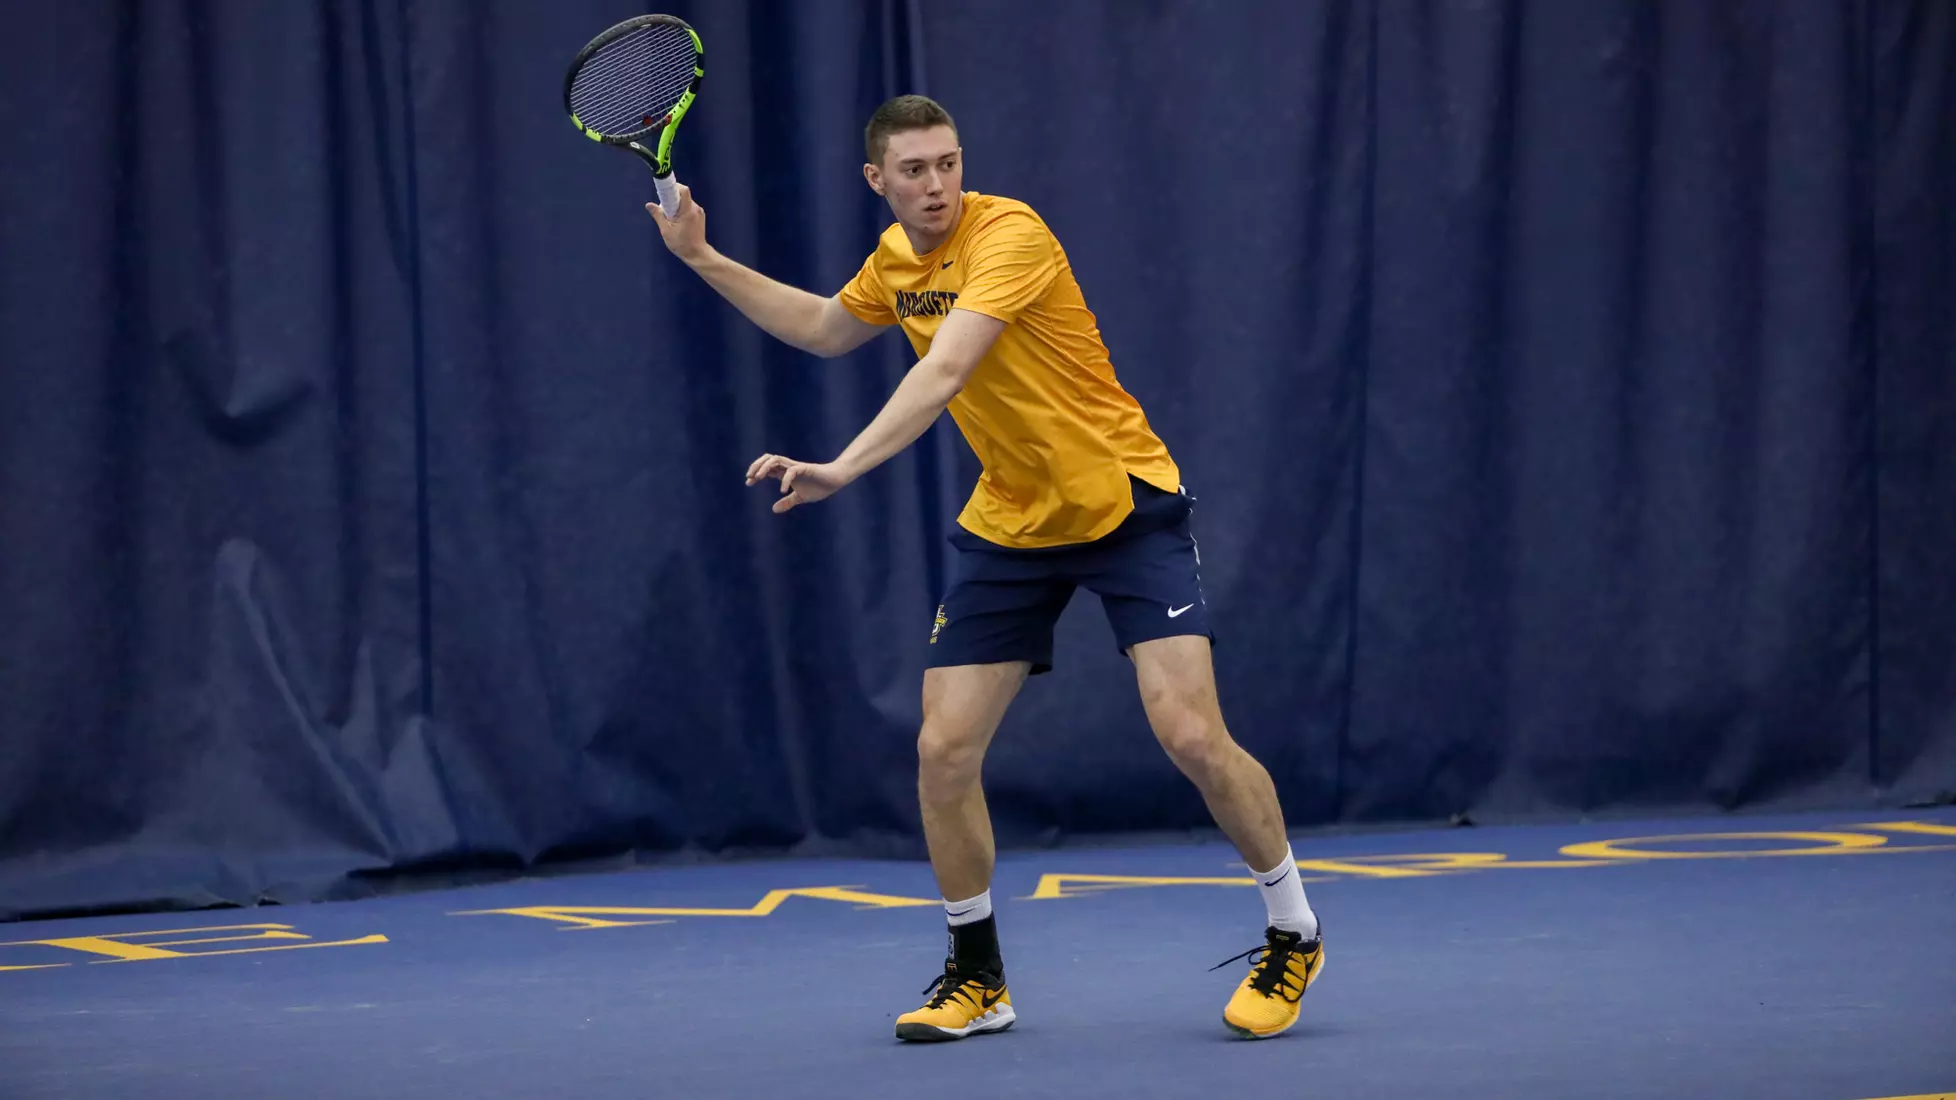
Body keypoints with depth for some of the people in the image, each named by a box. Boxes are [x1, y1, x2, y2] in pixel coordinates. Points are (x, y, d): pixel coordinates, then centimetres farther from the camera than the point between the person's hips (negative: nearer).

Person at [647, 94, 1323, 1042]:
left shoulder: (1008, 235, -21)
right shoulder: (895, 261, 4)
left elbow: (942, 374, -34)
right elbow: (824, 330, 26)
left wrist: (841, 470, -45)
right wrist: (704, 260, 21)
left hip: (1124, 502, -7)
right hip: (1009, 525, 7)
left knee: (1192, 736, -16)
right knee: (943, 751, -2)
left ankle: (1292, 938, 6)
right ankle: (977, 979, 16)